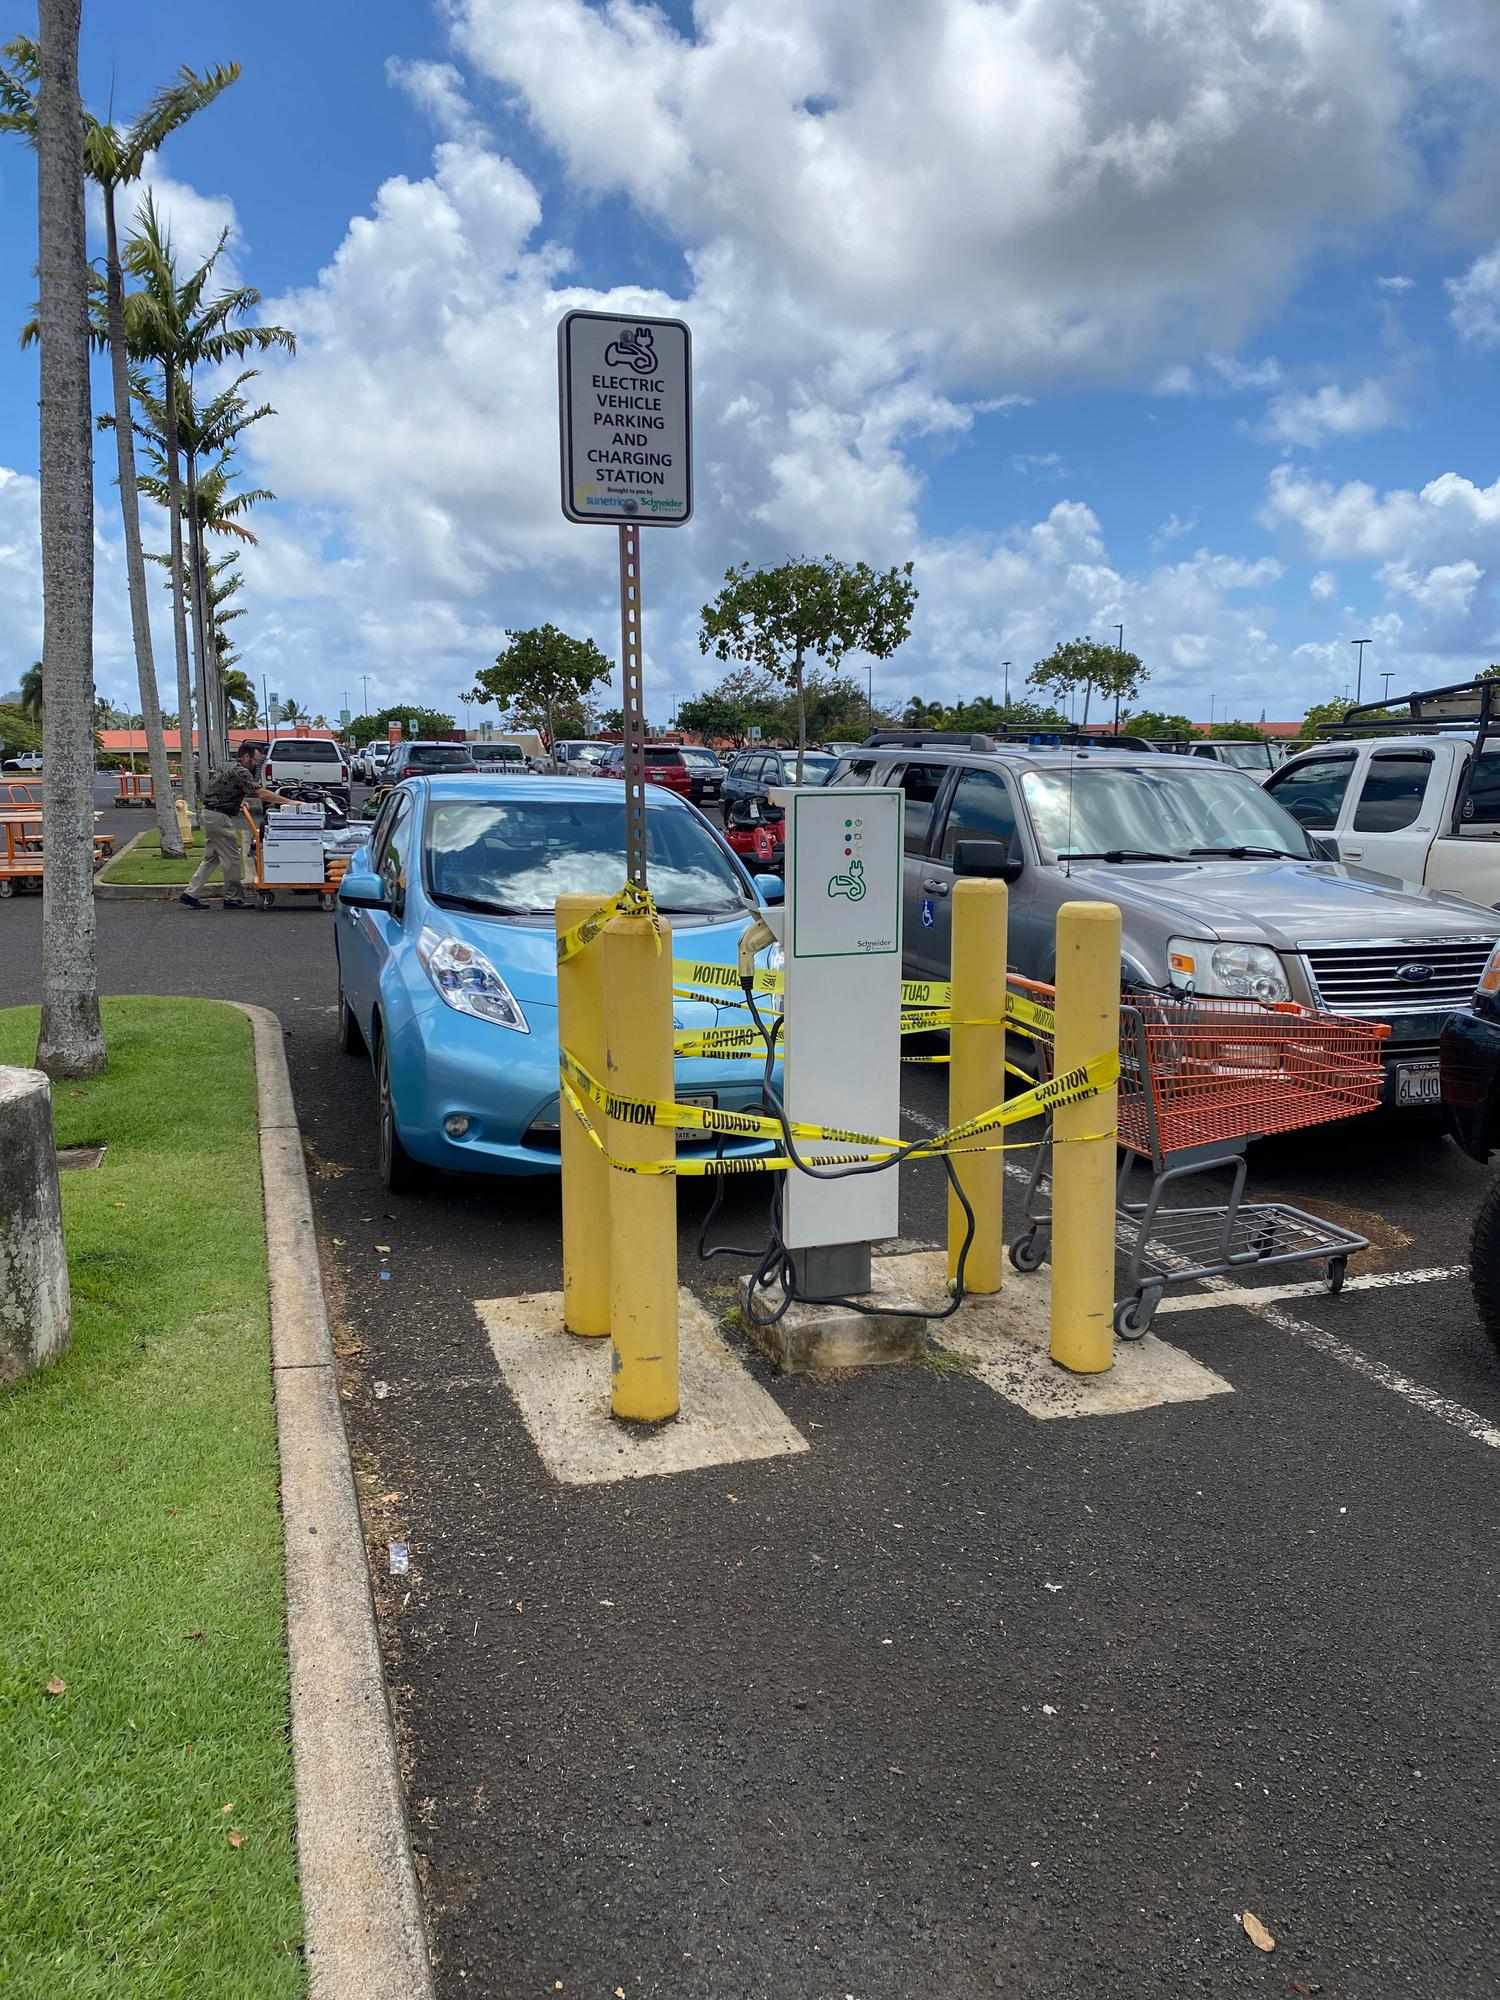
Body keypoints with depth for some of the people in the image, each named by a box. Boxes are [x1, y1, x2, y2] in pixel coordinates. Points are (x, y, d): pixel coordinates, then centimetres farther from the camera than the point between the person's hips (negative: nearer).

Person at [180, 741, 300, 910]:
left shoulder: (228, 768, 16)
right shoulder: (240, 771, -15)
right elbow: (261, 793, -22)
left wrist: (239, 802, 24)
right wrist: (289, 802, -22)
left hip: (210, 814, 10)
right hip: (220, 818, -10)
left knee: (211, 858, 14)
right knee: (231, 858, -3)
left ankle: (190, 893, 13)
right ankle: (233, 898, 2)